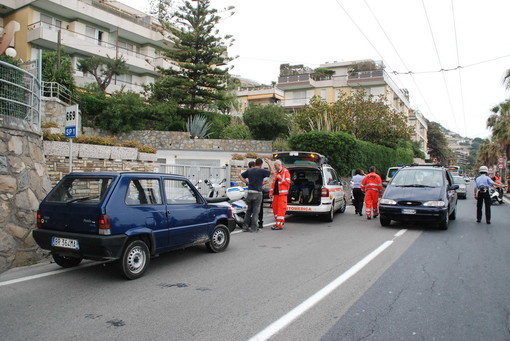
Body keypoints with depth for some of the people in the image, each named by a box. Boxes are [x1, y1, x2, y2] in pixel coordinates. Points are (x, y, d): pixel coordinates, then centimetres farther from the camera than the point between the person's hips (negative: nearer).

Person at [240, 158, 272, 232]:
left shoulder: (249, 170, 8)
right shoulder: (262, 171, -7)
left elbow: (241, 176, 15)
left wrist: (246, 182, 12)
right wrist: (269, 163, 10)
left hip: (249, 193, 5)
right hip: (257, 193, -5)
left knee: (249, 210, 16)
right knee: (255, 211, 2)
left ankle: (245, 226, 14)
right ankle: (253, 228, 3)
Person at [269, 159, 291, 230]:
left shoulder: (286, 172, -5)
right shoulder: (276, 172, 17)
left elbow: (288, 182, -11)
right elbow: (273, 182, 18)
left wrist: (280, 178, -19)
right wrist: (271, 192, 12)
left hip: (282, 194, -8)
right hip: (276, 193, 8)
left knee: (281, 208, -8)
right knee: (275, 207, 11)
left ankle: (279, 225, -8)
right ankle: (278, 222, 23)